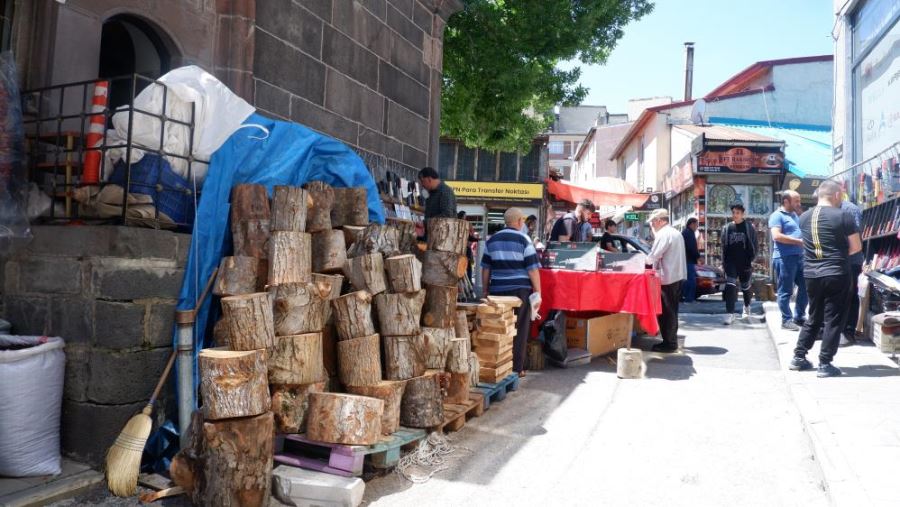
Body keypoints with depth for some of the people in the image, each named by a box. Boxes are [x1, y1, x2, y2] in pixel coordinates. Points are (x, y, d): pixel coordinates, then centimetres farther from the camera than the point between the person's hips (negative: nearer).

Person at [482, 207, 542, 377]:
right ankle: (516, 368, 8)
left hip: (497, 290, 4)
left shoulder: (492, 240, 8)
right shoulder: (524, 240, -4)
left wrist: (486, 290, 19)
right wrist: (537, 291, -1)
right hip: (520, 290, -3)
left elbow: (485, 268, 11)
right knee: (519, 330, 5)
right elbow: (532, 269, -7)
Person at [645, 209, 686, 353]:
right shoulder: (676, 233, 17)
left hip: (667, 278, -10)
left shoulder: (664, 234, -14)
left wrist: (646, 261, 3)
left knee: (666, 311, -4)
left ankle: (669, 343, 0)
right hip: (677, 276, 10)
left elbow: (653, 256, -16)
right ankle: (671, 341, 22)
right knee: (671, 310, 15)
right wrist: (652, 260, 13)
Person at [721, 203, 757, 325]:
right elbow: (724, 245, 9)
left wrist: (752, 259, -8)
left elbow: (754, 245, -1)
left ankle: (747, 306, 41)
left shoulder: (749, 227, -1)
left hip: (745, 262, -1)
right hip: (731, 262, 1)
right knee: (730, 285, -13)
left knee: (745, 286, 15)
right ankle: (729, 313, -15)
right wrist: (724, 261, 3)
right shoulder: (727, 228, 5)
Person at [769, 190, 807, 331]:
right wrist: (799, 241, -16)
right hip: (784, 258, -9)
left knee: (805, 287, 11)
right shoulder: (777, 215, -8)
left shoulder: (795, 215, 19)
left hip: (799, 256, 9)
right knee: (786, 291, -1)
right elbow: (776, 236, -20)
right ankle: (786, 320, 7)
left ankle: (799, 317, 24)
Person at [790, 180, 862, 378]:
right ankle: (825, 364, 4)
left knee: (814, 317, 18)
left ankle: (798, 358, 18)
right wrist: (840, 253, 14)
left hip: (811, 275, 5)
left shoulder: (804, 217, 6)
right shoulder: (843, 216, -9)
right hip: (836, 275, -5)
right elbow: (856, 247, -3)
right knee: (833, 319, 3)